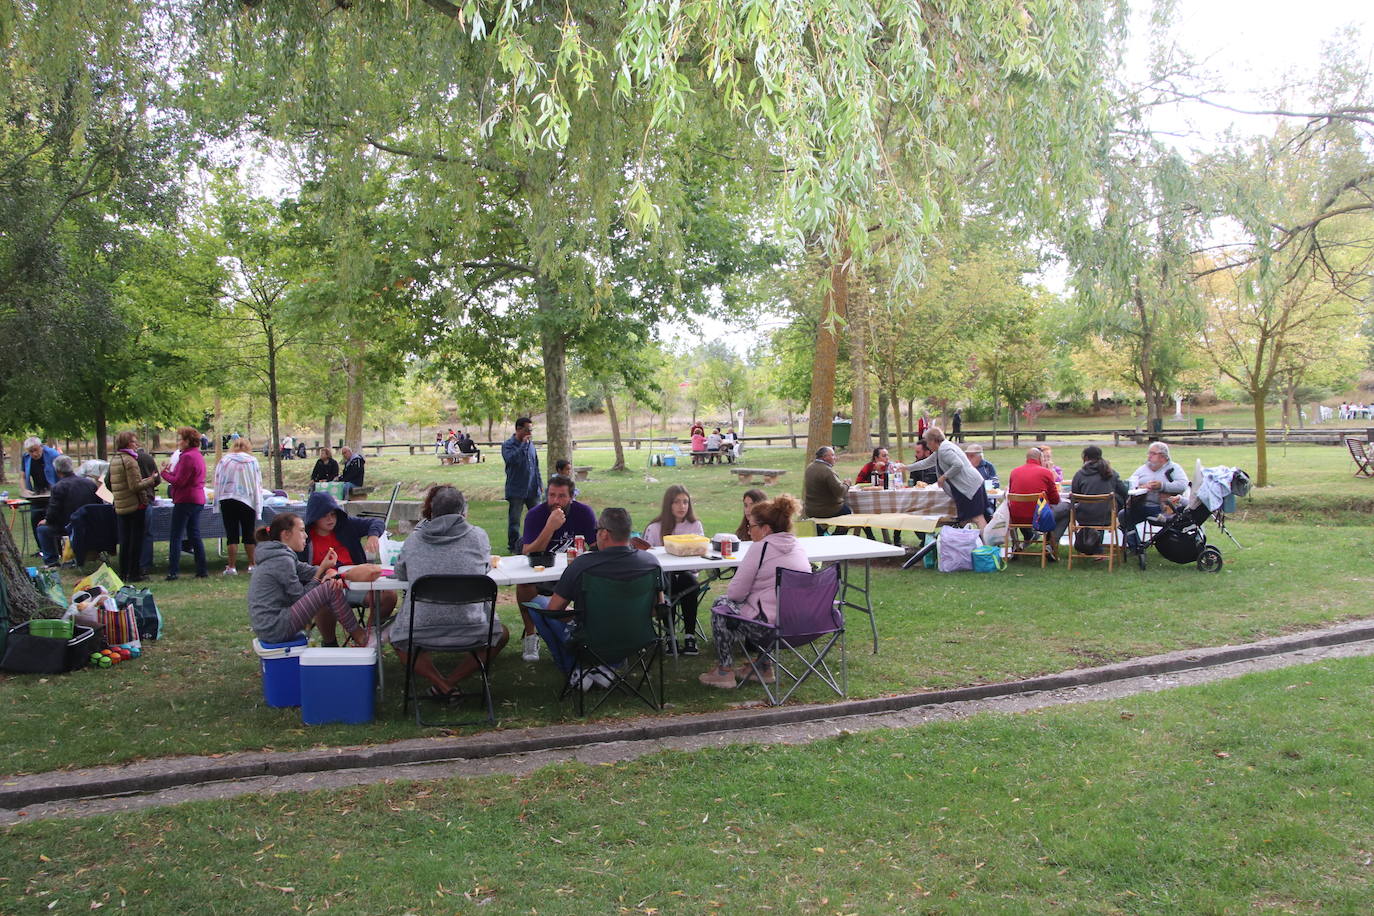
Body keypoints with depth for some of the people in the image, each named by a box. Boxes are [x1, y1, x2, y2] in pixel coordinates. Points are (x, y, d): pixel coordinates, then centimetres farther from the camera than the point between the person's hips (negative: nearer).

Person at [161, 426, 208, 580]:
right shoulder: (198, 455, 15)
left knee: (176, 537, -4)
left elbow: (179, 482, -17)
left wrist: (165, 473, -3)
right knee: (194, 535, 11)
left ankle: (173, 571, -4)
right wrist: (171, 472, 8)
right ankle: (202, 570, 11)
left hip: (185, 501, -9)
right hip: (198, 499, 9)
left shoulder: (187, 457, -15)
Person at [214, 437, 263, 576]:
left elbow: (217, 483, 3)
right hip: (247, 500, 0)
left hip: (227, 500, 0)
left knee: (232, 534, 2)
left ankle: (232, 567, 1)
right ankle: (252, 565, 12)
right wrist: (258, 508, 4)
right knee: (249, 534, 10)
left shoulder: (224, 461, 5)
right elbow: (257, 485, 2)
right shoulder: (252, 461, 3)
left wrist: (217, 504, 6)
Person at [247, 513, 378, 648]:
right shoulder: (282, 560, -17)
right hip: (274, 629, -10)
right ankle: (359, 636, -1)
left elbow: (308, 571, 7)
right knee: (330, 589, -13)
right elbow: (300, 596, -11)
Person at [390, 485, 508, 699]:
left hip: (420, 631, 1)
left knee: (397, 638, 35)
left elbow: (400, 575, 18)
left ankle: (440, 683, 15)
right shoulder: (478, 536, 0)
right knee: (502, 634, 30)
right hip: (469, 630, -1)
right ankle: (452, 681, 15)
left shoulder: (414, 539, 4)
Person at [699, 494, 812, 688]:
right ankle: (763, 668, 30)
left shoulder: (761, 547, -13)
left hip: (773, 627, -8)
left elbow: (735, 592, -11)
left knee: (721, 605, 12)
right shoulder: (797, 545, 11)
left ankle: (724, 671, 18)